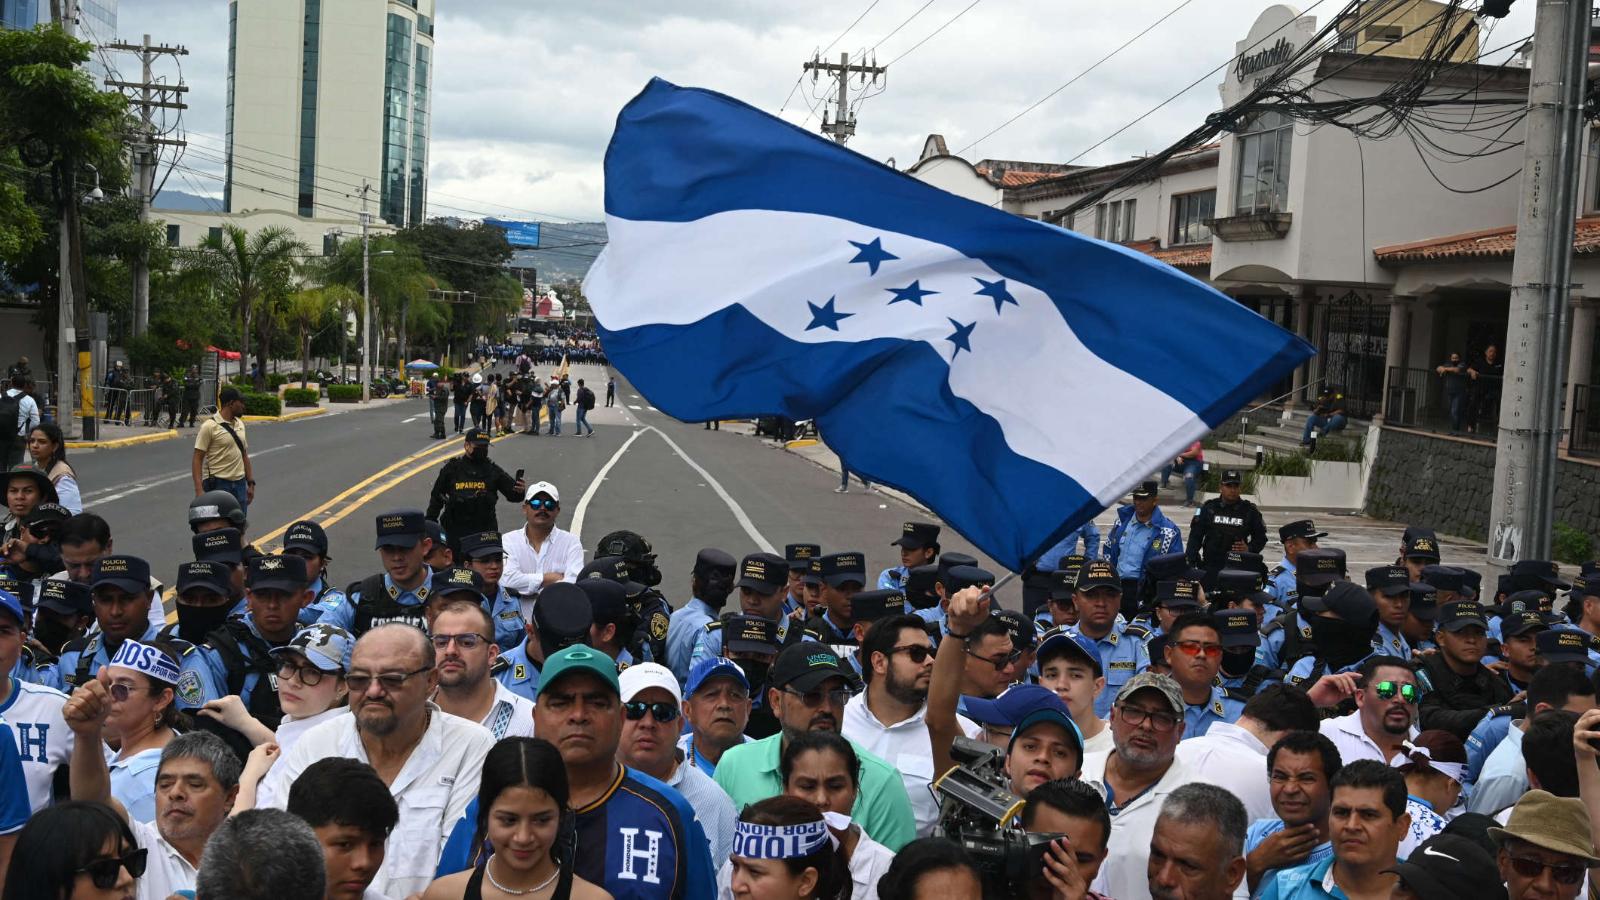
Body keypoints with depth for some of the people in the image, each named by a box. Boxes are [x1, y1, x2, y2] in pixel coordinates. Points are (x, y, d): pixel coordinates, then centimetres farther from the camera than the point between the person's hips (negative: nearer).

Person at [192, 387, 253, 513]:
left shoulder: (240, 424, 12)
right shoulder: (210, 426, -11)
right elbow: (197, 459, -12)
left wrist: (251, 483, 15)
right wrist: (199, 490, -20)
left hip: (240, 484, 7)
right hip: (218, 485, -7)